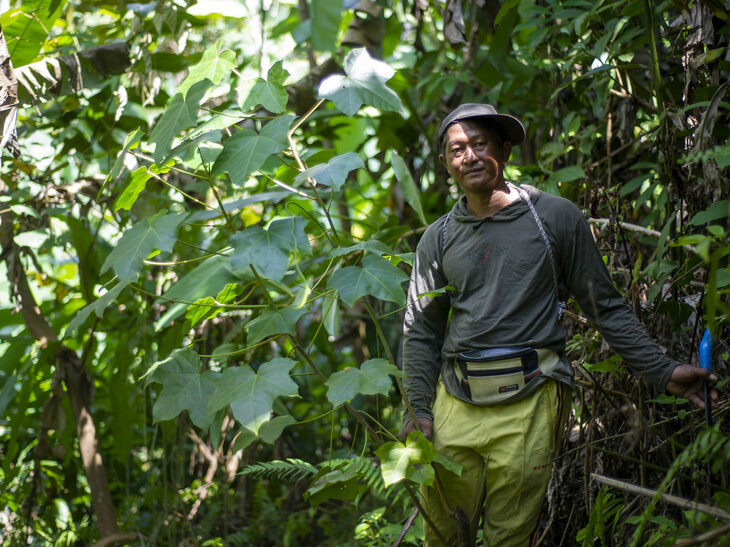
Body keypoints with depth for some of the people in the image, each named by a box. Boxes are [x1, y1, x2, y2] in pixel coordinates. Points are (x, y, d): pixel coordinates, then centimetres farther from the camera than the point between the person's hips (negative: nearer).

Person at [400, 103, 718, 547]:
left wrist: (662, 372, -2)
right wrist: (417, 409, 5)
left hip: (526, 406, -3)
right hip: (454, 405, 3)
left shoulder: (556, 217, 3)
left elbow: (605, 306, 5)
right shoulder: (439, 238, 11)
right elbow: (421, 330, 15)